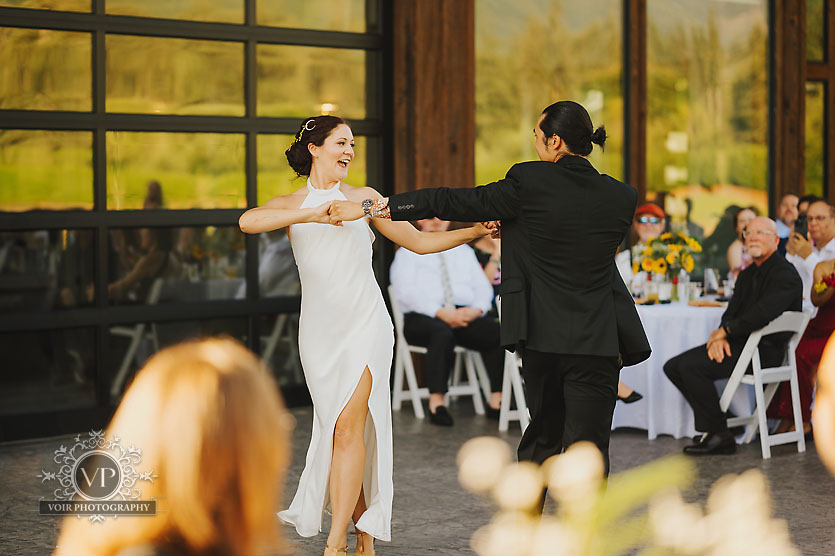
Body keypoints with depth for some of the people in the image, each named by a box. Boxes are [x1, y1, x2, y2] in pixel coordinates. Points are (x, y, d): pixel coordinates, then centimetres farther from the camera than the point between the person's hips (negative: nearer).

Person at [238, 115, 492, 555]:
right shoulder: (290, 205, 7)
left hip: (365, 325, -2)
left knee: (348, 427, -13)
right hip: (320, 332, 2)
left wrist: (473, 232, 3)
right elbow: (247, 221, -15)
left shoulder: (363, 198, 9)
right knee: (339, 430, 5)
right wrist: (311, 214, -24)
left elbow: (419, 242, 14)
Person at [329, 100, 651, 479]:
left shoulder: (530, 182, -8)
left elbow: (451, 202, -6)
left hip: (542, 335, 0)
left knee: (542, 436, 21)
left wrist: (370, 207, 1)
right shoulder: (622, 196, 2)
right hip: (597, 340, 0)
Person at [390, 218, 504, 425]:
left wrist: (476, 310, -6)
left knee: (498, 330, -25)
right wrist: (441, 312, -17)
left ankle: (496, 401, -24)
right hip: (423, 317, -4)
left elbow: (483, 288, 17)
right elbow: (405, 292, -4)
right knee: (442, 334, -39)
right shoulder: (408, 253, 11)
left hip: (467, 314, 4)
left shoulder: (464, 251, 25)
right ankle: (436, 403, -37)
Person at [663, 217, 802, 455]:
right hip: (739, 343, 9)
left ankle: (719, 435, -14)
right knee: (673, 367, -2)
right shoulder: (747, 275, 20)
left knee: (690, 366, -25)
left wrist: (726, 331, -15)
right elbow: (731, 312, 11)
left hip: (765, 350, -9)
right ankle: (710, 427, 0)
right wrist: (720, 337, -11)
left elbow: (763, 313, -25)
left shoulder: (785, 274, -10)